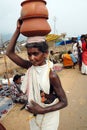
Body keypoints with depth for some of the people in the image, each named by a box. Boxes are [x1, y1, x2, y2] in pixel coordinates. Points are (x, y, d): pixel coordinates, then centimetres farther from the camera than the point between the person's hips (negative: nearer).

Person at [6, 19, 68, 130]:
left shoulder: (51, 75, -27)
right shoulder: (31, 66, -13)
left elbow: (64, 102, -19)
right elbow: (9, 53, -16)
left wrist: (42, 110, -24)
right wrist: (18, 29, -20)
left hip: (48, 115, -5)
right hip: (33, 114, 5)